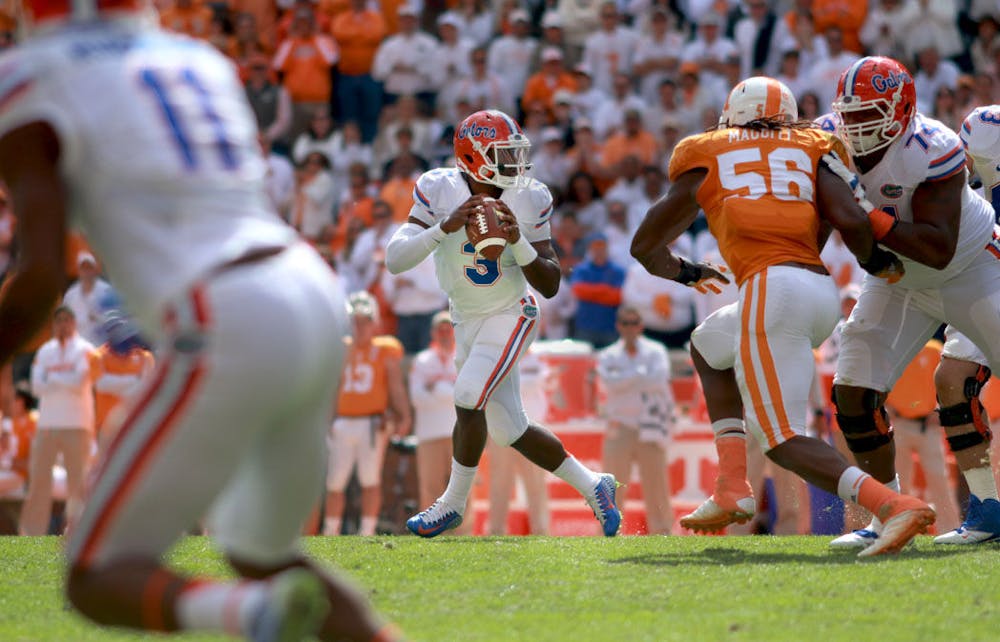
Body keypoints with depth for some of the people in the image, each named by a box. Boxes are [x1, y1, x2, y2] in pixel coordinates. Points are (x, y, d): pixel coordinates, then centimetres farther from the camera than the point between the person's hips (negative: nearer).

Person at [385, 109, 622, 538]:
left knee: (469, 398, -22)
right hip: (468, 321, 3)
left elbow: (550, 285, -11)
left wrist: (518, 241, -27)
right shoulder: (440, 192, -15)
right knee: (509, 430, 7)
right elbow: (395, 260, -24)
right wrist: (446, 226, -37)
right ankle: (593, 486, 24)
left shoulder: (528, 201, -13)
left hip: (511, 315, -3)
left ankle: (454, 503, -4)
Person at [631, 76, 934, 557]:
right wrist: (873, 260, 24)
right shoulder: (811, 150, 20)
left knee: (781, 439, -3)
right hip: (823, 295, 5)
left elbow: (646, 247, 23)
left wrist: (685, 273, 44)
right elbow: (851, 221, 2)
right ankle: (731, 491, 20)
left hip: (771, 287, -5)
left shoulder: (705, 160, 17)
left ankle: (894, 505, -26)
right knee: (709, 347, 31)